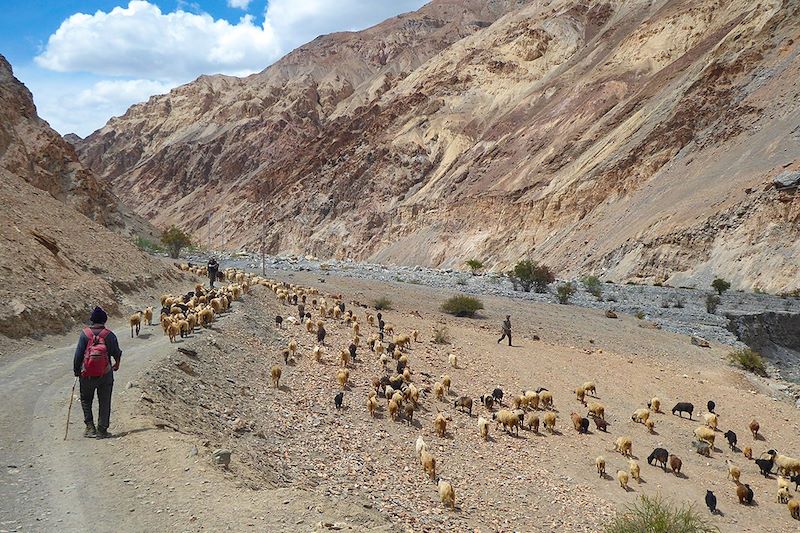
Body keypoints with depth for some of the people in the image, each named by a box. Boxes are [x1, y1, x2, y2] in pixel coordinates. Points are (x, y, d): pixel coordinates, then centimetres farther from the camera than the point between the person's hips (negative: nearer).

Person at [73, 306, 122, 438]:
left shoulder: (85, 333, -6)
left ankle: (90, 427, 8)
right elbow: (117, 353, 0)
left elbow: (78, 354, -6)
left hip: (87, 374, 0)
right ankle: (102, 430, 8)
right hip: (105, 374, 0)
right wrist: (117, 364, 21)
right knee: (104, 403, 9)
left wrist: (76, 370, 5)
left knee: (86, 400, 17)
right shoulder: (109, 335, -6)